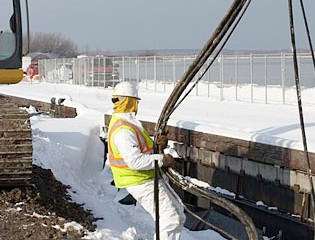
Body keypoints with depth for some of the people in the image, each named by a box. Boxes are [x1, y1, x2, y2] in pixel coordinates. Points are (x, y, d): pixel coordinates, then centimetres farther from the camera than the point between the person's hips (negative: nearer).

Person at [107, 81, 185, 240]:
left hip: (148, 179, 11)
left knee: (177, 213, 16)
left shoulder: (123, 121, 12)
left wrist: (157, 145, 2)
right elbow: (135, 161, -31)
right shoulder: (123, 130, -24)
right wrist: (162, 160, -21)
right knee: (170, 219, -14)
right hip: (141, 183, -11)